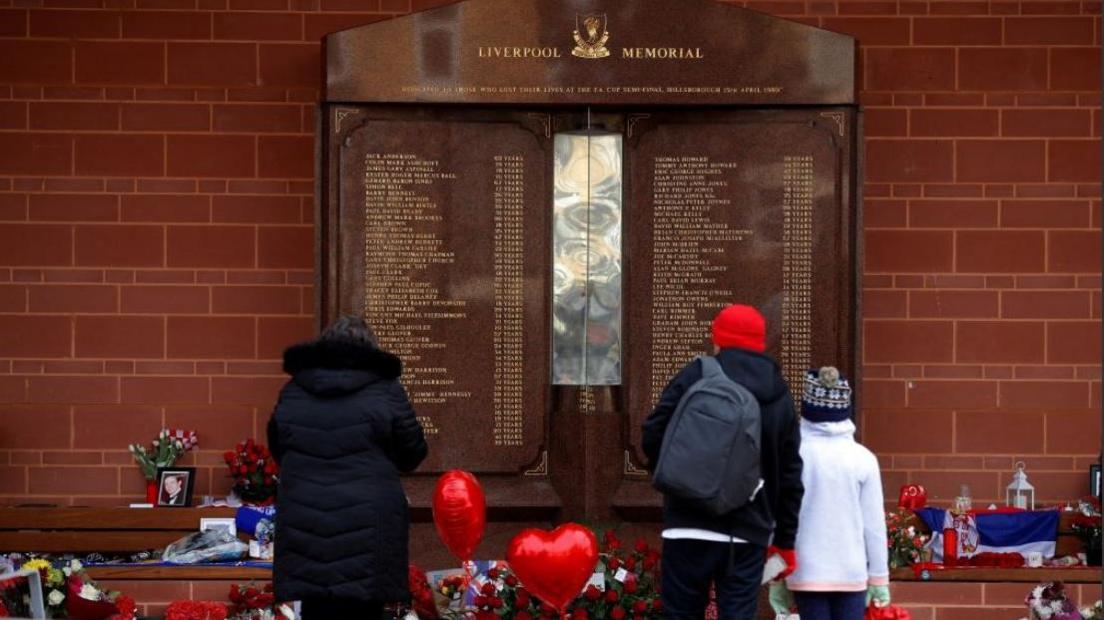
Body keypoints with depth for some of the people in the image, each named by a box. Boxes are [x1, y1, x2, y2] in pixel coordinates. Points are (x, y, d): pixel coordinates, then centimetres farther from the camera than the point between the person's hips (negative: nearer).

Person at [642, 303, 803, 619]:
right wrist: (785, 540, 16)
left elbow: (653, 436, -5)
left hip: (690, 525, -2)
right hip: (748, 533, 2)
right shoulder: (780, 397, 10)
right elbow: (790, 477, 10)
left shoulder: (696, 376, -2)